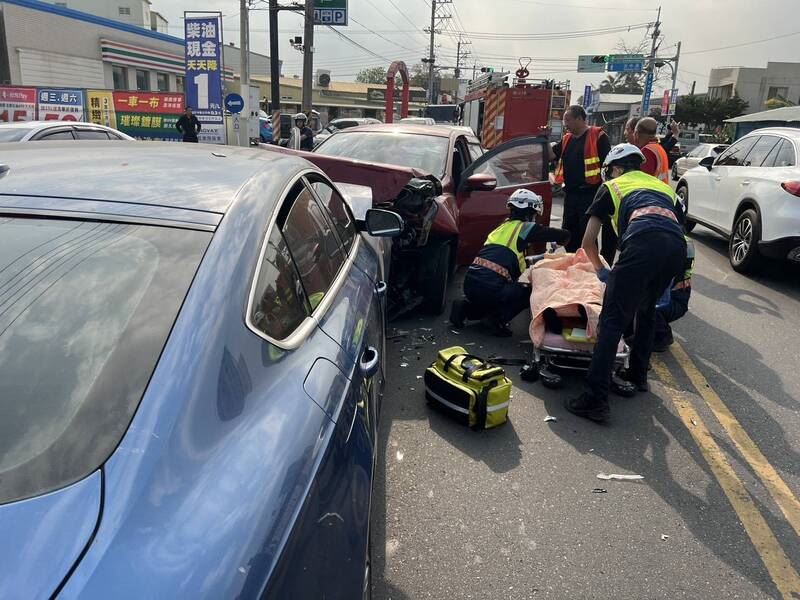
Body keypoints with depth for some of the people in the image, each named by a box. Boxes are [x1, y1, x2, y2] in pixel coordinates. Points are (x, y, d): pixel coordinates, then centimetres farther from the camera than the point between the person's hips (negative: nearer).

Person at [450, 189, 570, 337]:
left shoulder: (502, 227, 25)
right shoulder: (525, 227, 4)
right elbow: (564, 235, 7)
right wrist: (559, 243, 29)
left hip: (469, 283, 7)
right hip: (490, 287, -7)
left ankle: (465, 307, 13)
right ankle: (499, 319, -3)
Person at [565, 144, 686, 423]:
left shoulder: (612, 187, 27)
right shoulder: (663, 186, 39)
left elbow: (588, 242, 25)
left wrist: (601, 269, 42)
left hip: (643, 243, -5)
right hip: (677, 246, 5)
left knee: (613, 321, -3)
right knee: (646, 310, 27)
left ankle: (596, 399, -8)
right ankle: (637, 376, 37)